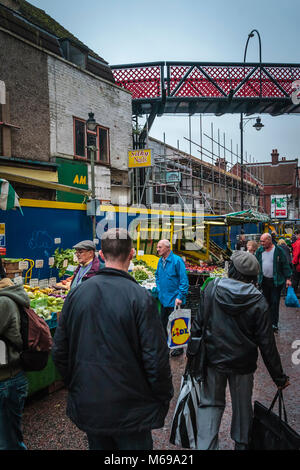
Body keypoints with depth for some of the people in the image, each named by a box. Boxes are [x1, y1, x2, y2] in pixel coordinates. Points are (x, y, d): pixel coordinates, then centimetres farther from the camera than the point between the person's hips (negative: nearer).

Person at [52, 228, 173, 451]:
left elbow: (60, 353, 3)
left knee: (98, 445, 24)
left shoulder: (76, 294, -5)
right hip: (129, 408, -4)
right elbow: (156, 358, -18)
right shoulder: (140, 298, -20)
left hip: (87, 407, 5)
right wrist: (164, 398, -2)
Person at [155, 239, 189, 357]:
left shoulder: (177, 260, -18)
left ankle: (179, 347, 22)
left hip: (174, 300, -7)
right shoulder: (160, 261, 5)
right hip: (163, 299, 7)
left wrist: (180, 297, -20)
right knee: (163, 322, 18)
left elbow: (184, 280, -18)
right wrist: (159, 290, 12)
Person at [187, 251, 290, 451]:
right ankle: (241, 444, 39)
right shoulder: (258, 301, -15)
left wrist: (191, 349, 9)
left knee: (210, 403, 16)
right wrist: (279, 377, -1)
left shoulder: (212, 288, -12)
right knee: (242, 406, 21)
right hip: (243, 363, 0)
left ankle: (206, 445, 14)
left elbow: (199, 322, -4)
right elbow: (266, 343, -11)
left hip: (213, 359, 0)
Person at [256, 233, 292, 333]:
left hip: (276, 281, -4)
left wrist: (288, 278, -7)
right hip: (264, 280, 4)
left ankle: (274, 325, 4)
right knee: (266, 302, 12)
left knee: (275, 303, -2)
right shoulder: (260, 251, 3)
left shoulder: (278, 250, -9)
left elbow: (285, 264, -6)